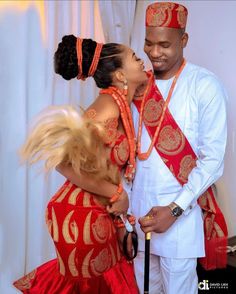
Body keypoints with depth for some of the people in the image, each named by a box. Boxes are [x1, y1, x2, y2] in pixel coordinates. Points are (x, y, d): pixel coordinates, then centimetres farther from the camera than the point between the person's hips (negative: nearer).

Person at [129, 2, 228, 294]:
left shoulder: (205, 85, -10)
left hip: (181, 211, -4)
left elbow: (213, 159, -13)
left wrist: (175, 210, -17)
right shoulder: (139, 85, 4)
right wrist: (125, 211, 6)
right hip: (139, 207, 5)